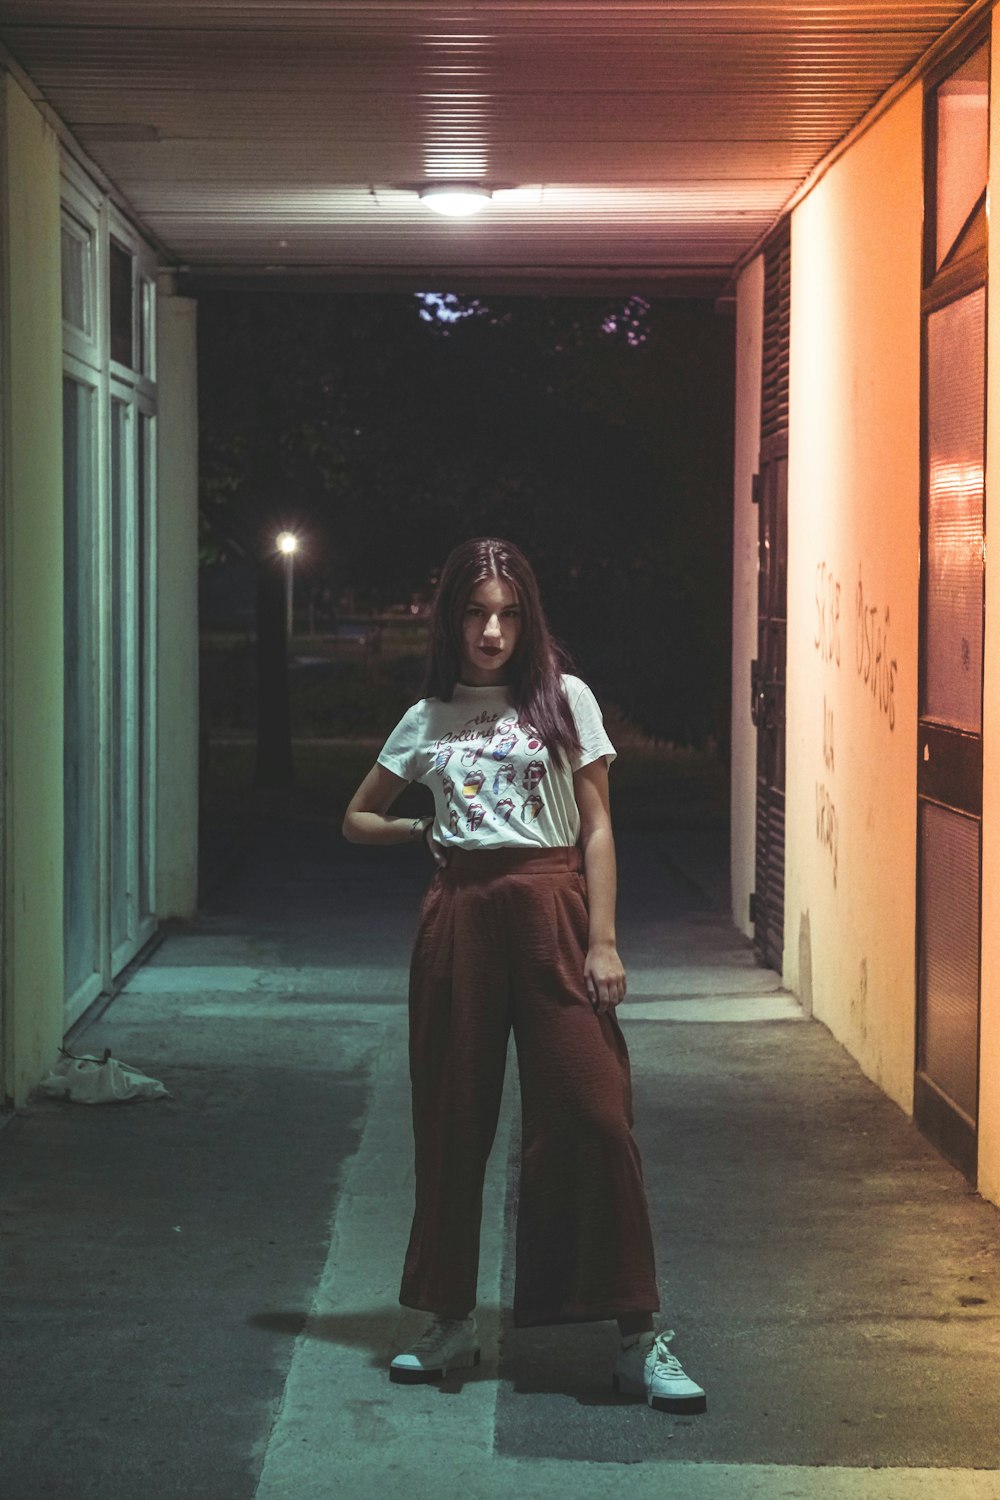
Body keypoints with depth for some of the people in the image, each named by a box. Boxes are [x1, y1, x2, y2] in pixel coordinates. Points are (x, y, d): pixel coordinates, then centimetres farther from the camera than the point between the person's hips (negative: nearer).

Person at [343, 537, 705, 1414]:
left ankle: (639, 1340, -4)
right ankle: (452, 1323, 19)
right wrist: (428, 832, 6)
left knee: (593, 1117, -8)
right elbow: (358, 820, 22)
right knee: (453, 1119, 6)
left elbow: (596, 829, 1)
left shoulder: (564, 700, 4)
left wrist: (603, 942, -7)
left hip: (551, 910, -3)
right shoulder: (428, 719, 11)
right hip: (460, 918, 3)